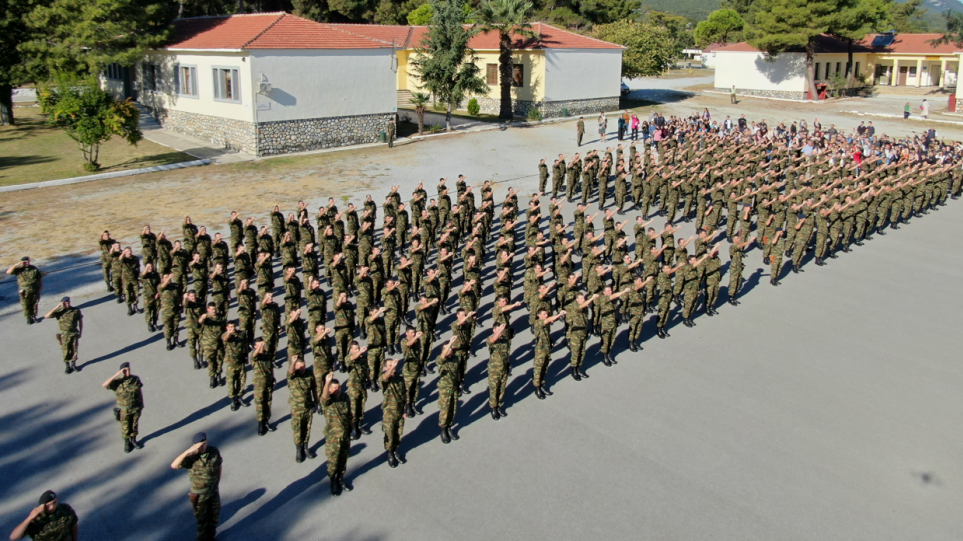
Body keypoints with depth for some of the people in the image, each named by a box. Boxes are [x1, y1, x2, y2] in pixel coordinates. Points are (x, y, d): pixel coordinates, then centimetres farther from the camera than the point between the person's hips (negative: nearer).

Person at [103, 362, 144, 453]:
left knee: (134, 425, 18)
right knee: (125, 427, 13)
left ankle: (133, 440, 38)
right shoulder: (117, 381, -16)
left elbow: (140, 391, 3)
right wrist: (116, 375, -35)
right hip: (124, 409, -2)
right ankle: (127, 443, 33)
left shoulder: (136, 379, -8)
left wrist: (142, 403, 7)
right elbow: (104, 385, -32)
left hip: (136, 408, 2)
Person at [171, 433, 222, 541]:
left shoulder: (214, 451, -15)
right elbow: (174, 465, -40)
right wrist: (188, 451, -46)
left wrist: (217, 482, 8)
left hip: (214, 491, 3)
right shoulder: (191, 457, -24)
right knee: (202, 519, 17)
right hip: (199, 494, -3)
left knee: (214, 517, 22)